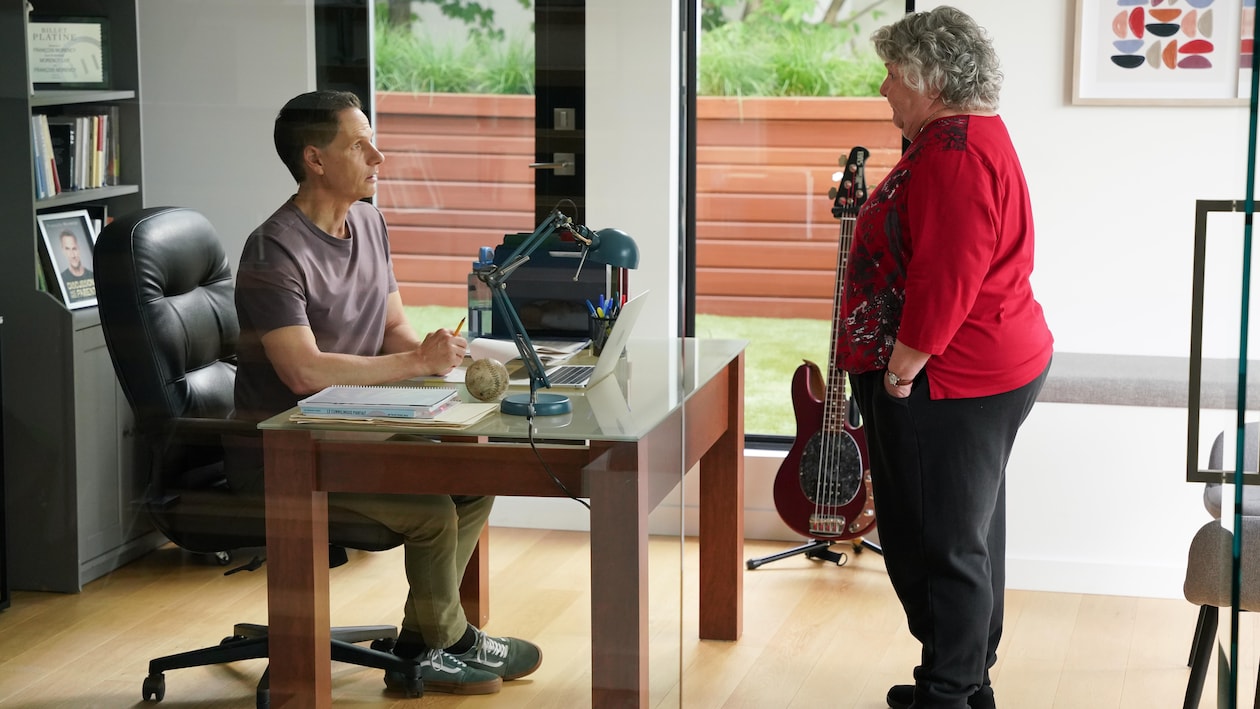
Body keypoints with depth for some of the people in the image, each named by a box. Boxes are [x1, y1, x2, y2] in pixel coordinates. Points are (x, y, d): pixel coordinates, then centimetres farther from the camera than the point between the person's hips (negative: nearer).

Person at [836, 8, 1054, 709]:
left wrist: (900, 373, -21)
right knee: (967, 535, 18)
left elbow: (946, 281, -27)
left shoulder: (955, 153, -21)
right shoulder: (971, 135, 15)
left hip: (949, 385, -11)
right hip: (993, 369, 11)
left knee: (938, 545, -3)